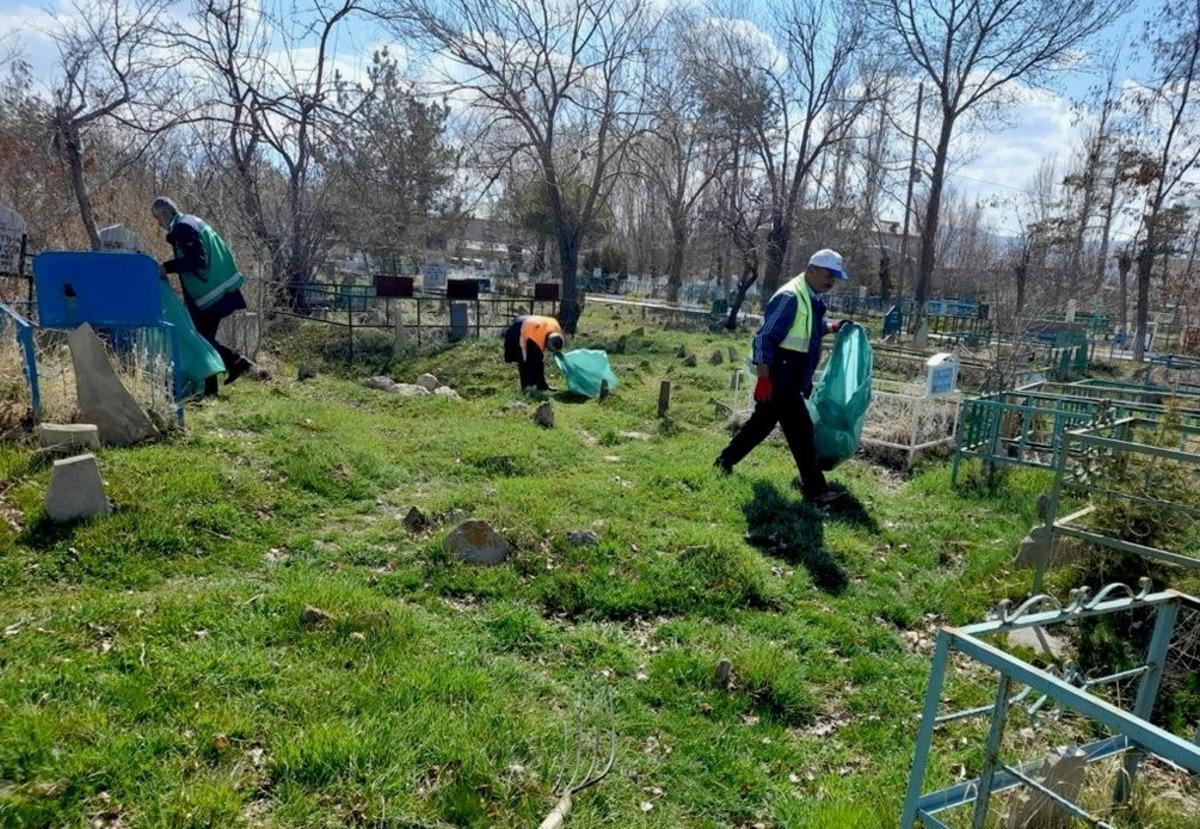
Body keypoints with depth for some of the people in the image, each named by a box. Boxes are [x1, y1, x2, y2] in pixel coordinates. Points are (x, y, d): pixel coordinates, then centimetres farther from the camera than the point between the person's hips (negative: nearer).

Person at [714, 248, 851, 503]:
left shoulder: (812, 299, 13)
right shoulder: (789, 297, -17)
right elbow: (765, 338, -21)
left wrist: (832, 328, 18)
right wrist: (764, 378, -25)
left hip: (791, 382, 10)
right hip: (780, 380, -10)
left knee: (762, 424, 17)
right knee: (801, 431, -5)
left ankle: (725, 462, 30)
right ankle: (814, 489, 4)